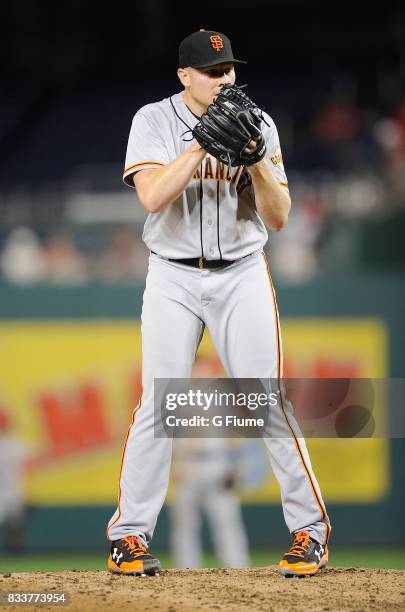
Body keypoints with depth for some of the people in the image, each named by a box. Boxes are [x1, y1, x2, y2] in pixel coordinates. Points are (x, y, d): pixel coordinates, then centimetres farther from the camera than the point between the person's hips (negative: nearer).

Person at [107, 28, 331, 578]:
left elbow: (279, 217, -5)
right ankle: (130, 534, 3)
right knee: (158, 405, -6)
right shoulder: (153, 121, -4)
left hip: (242, 276, 1)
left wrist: (256, 158, -21)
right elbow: (153, 197, -20)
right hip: (173, 279, -1)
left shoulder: (258, 124, 0)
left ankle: (310, 528, 3)